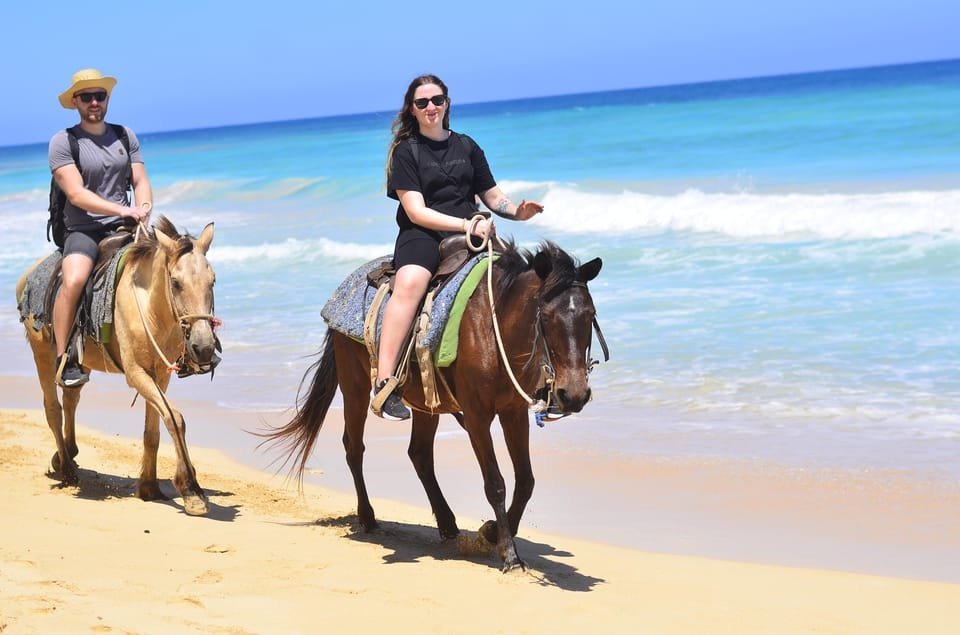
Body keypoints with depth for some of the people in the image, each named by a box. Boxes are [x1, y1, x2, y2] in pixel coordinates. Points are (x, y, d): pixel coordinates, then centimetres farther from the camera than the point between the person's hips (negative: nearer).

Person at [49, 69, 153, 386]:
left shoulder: (126, 136, 14)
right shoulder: (63, 142, -3)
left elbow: (141, 181, 12)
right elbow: (76, 194, -13)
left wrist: (144, 206, -12)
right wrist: (121, 209, -23)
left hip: (122, 228, 5)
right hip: (83, 229, -5)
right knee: (74, 280, -32)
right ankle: (63, 360, -21)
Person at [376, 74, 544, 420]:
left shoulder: (467, 146, 18)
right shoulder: (406, 151, 5)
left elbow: (493, 196, 20)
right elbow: (416, 211, -6)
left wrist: (517, 211, -3)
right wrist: (466, 224, -18)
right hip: (422, 235, -4)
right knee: (409, 283, -37)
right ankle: (384, 384, -43)